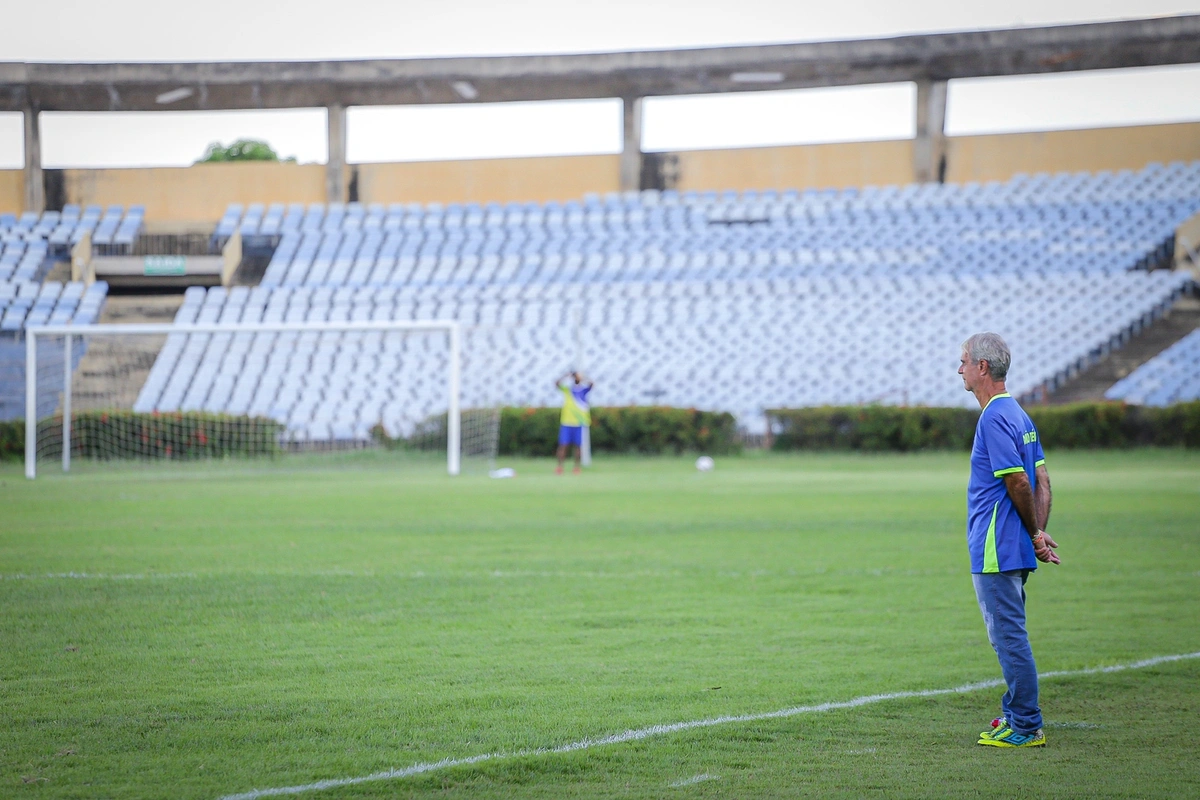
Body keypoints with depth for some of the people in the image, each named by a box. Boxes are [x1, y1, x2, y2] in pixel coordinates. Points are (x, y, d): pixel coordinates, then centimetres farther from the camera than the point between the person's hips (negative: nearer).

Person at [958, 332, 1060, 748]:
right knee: (1010, 636, 16)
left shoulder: (995, 419, -16)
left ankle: (1025, 727, -3)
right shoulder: (1018, 414, 14)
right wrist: (1038, 533, 7)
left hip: (996, 551, -10)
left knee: (1009, 637, -6)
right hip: (1013, 549, 10)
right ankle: (1016, 717, 23)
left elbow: (1019, 483, -19)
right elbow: (1042, 481, 14)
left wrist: (1034, 534, -6)